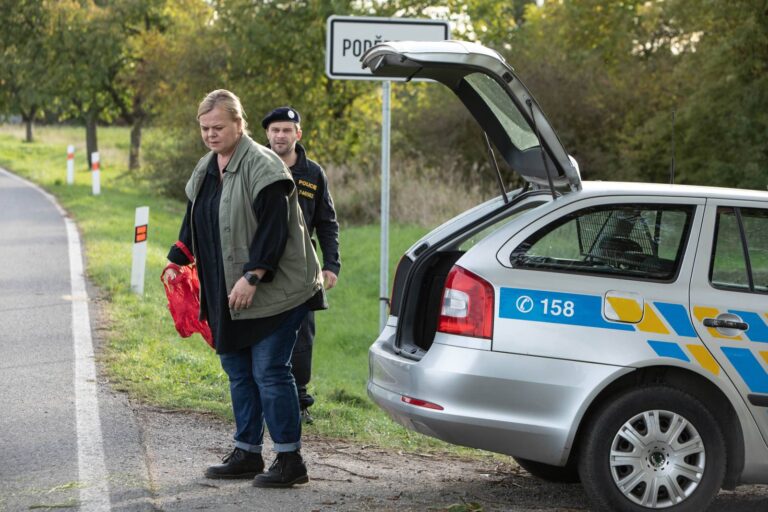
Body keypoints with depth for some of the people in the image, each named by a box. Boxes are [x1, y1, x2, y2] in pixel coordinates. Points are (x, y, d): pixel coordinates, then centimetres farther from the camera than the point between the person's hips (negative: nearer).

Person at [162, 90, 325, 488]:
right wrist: (176, 262, 15)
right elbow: (193, 223, 23)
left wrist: (252, 277, -24)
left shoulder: (261, 166, -15)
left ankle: (290, 459, -1)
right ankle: (247, 453, 22)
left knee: (269, 372, -8)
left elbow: (274, 229, -20)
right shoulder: (205, 169, 13)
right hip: (227, 293, 9)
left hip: (272, 291, -9)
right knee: (238, 372, 13)